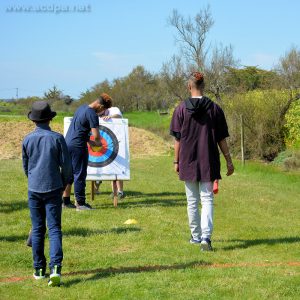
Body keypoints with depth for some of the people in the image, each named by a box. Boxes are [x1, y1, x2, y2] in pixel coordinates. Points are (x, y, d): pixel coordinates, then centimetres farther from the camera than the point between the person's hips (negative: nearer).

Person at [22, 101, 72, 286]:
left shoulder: (27, 139, 1)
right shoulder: (57, 138, -5)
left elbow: (25, 166, 12)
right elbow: (66, 165, -3)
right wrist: (64, 184, 14)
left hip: (34, 189, 2)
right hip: (53, 189, -2)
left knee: (37, 230, 10)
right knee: (54, 229, -2)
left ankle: (39, 269, 15)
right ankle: (55, 268, -16)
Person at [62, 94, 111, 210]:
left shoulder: (82, 107, 13)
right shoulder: (92, 114, -15)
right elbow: (96, 136, -18)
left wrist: (89, 141, 22)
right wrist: (98, 143, 4)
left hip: (67, 143, 9)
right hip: (78, 147, -9)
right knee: (79, 175, -2)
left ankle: (65, 201, 21)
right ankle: (80, 203, 2)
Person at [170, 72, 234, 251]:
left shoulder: (181, 109, -3)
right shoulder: (214, 108, -1)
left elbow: (178, 139, -1)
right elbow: (221, 139, 1)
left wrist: (176, 161, 8)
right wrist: (229, 161, 8)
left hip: (188, 161, 0)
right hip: (209, 162, 0)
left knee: (192, 201, 12)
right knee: (207, 199, 0)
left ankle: (196, 236, 22)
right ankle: (206, 237, -17)